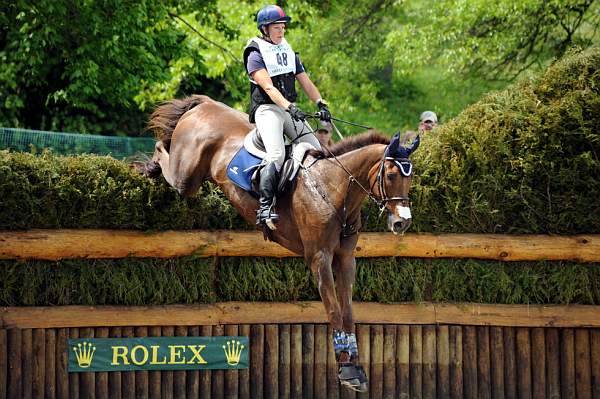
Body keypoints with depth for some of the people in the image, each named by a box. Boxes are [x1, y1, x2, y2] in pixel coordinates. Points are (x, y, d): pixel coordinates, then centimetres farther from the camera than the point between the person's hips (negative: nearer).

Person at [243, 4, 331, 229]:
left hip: (290, 110, 7)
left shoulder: (288, 52, 18)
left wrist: (321, 104, -2)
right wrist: (289, 107, -31)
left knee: (316, 150, -4)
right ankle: (264, 208, -32)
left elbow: (305, 82, 15)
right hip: (267, 109, -7)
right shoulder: (256, 55, -4)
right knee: (276, 154, -27)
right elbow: (268, 87, -18)